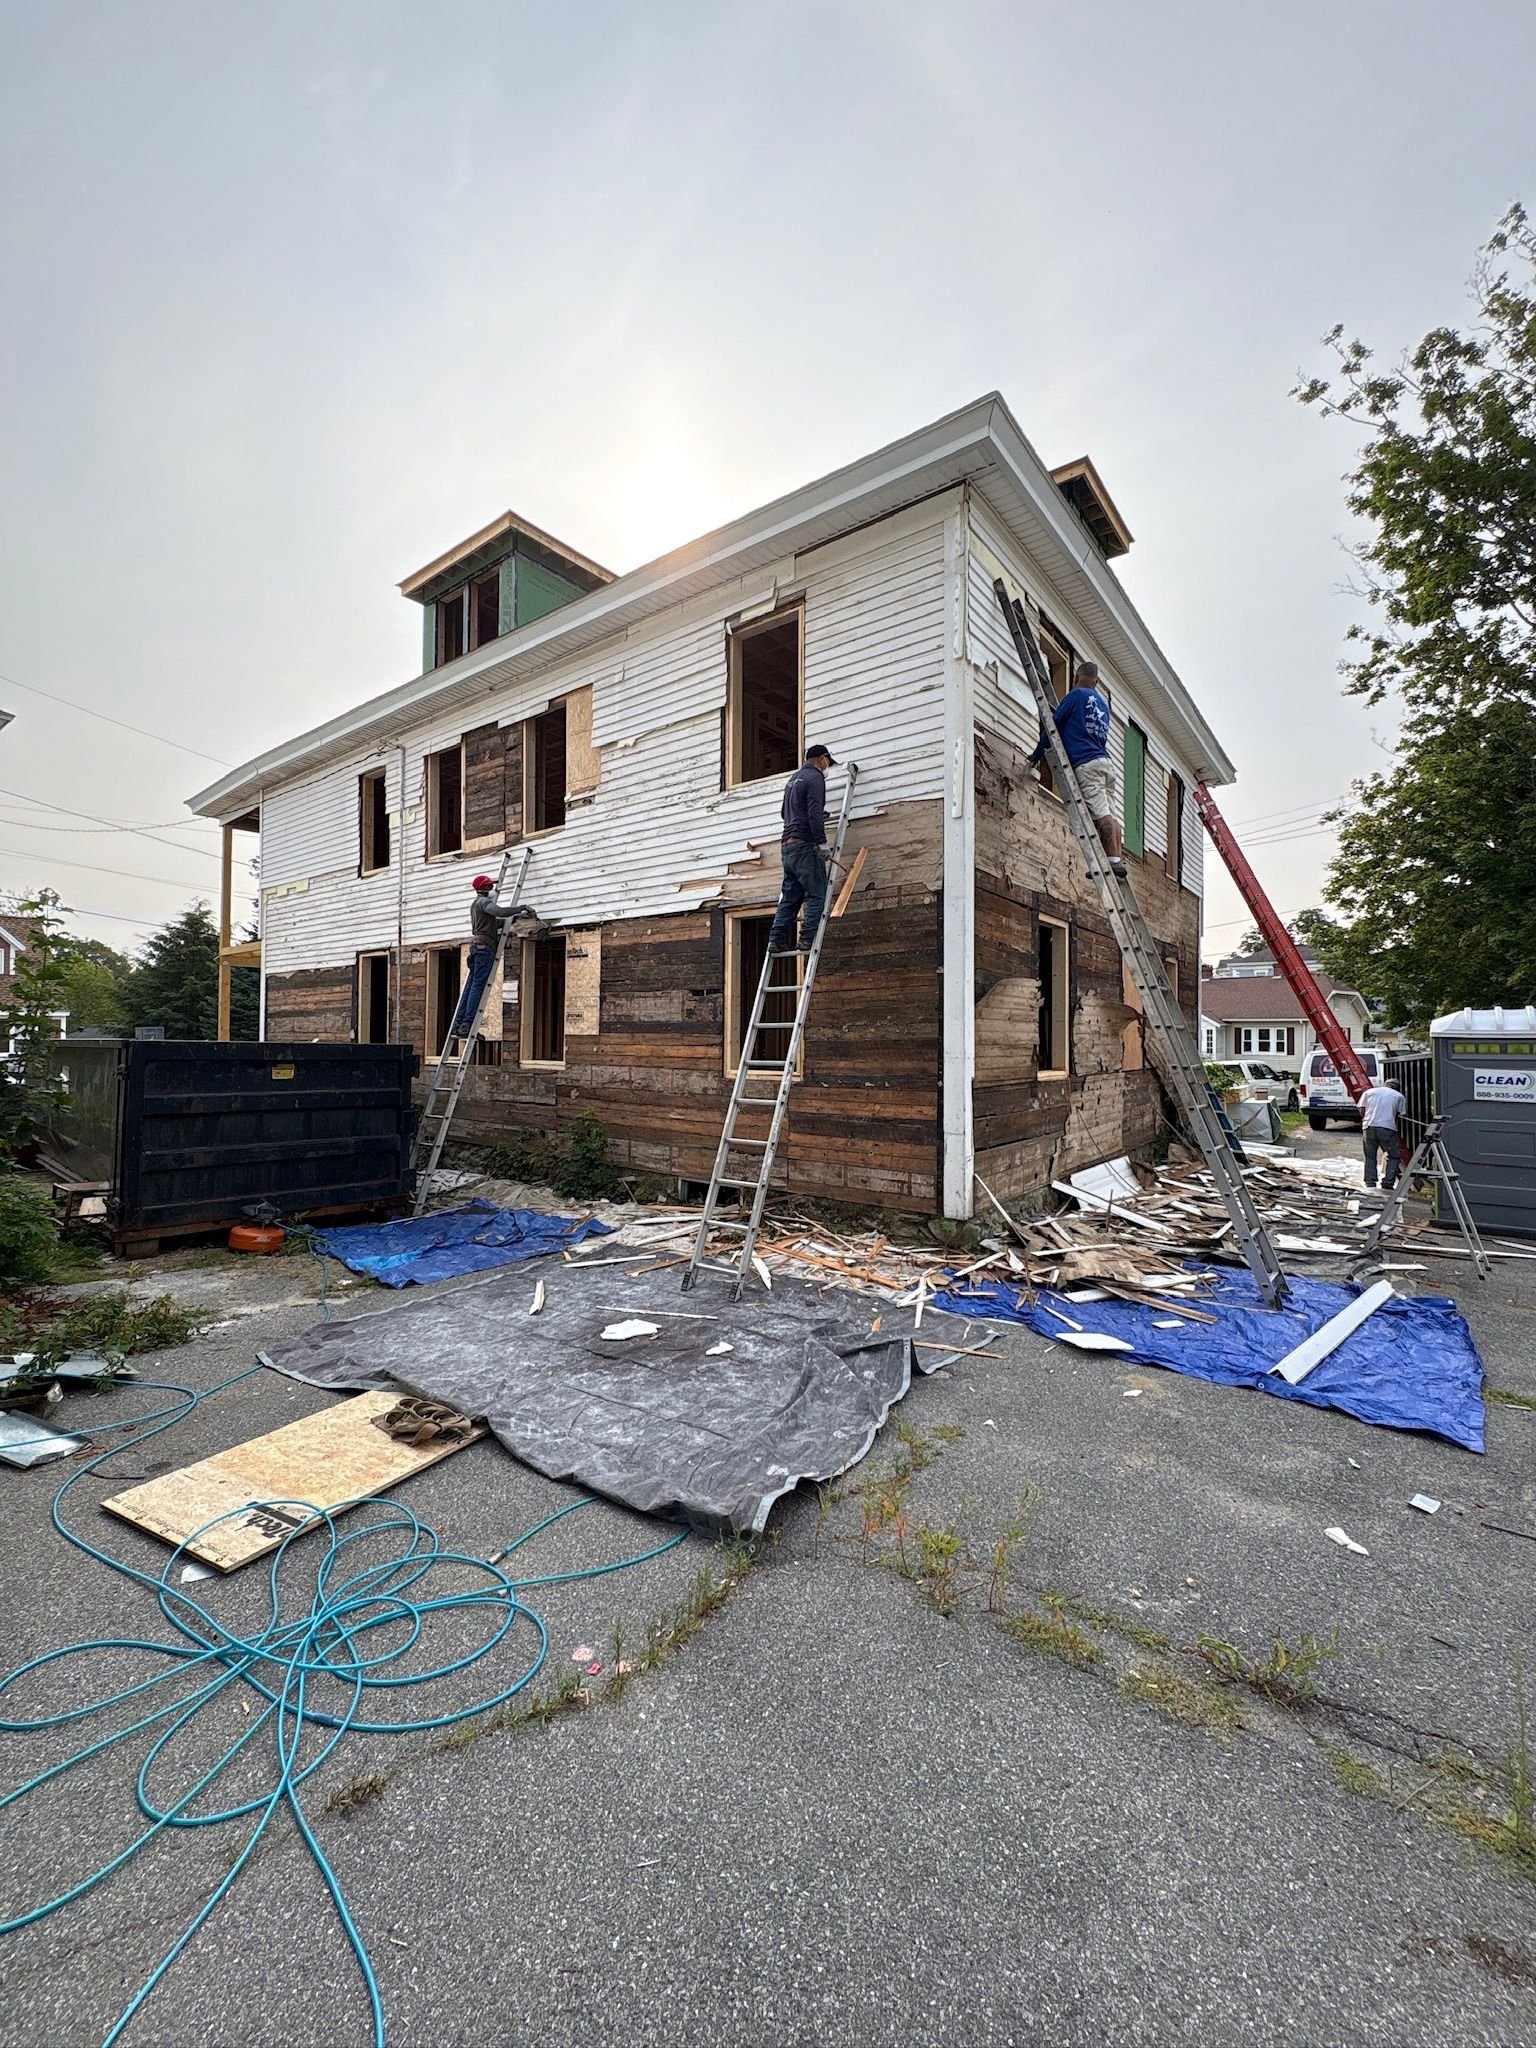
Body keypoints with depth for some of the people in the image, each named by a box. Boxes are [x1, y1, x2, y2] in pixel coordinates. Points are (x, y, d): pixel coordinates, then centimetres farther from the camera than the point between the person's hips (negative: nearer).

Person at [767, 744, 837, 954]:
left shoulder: (793, 779, 23)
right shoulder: (815, 778, -5)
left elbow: (783, 811, 31)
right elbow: (815, 812, -17)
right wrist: (821, 842, -18)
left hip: (788, 844, 9)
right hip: (805, 844, -9)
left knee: (790, 896, 8)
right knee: (816, 895, -8)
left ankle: (777, 940, 3)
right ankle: (808, 939, -15)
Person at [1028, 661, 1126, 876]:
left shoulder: (1076, 695, 3)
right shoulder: (1103, 703, 26)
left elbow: (1053, 725, 2)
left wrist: (1036, 756, 11)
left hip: (1086, 763, -8)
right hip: (1105, 763, 8)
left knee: (1102, 815, -16)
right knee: (1109, 815, 3)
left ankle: (1114, 860, -22)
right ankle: (1119, 858, -4)